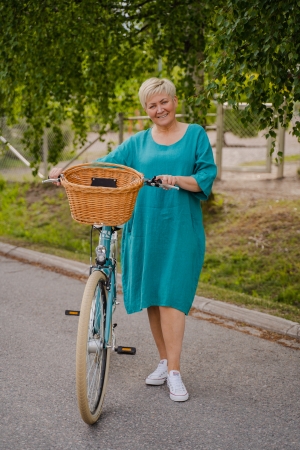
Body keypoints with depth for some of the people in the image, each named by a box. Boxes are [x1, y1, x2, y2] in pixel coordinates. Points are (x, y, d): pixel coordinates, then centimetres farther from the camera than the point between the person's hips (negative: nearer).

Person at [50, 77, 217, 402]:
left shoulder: (195, 135, 5)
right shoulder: (138, 142, 13)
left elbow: (207, 176, -3)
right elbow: (106, 165, 6)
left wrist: (177, 179, -20)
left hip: (179, 231, -3)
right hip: (143, 229, 4)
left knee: (171, 296, -8)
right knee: (151, 296, 8)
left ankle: (174, 372, -2)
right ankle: (164, 360, 23)